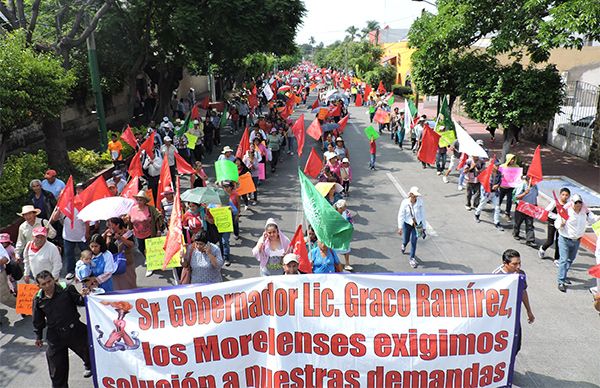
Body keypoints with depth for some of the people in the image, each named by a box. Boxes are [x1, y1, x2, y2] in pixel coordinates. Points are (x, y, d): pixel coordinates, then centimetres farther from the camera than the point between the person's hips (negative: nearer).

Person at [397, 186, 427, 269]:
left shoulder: (420, 202, -14)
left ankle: (412, 258, 17)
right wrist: (400, 227, -16)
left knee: (414, 241, 0)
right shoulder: (405, 202, -17)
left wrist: (424, 226, 1)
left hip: (417, 224, 0)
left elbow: (422, 214, -4)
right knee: (406, 240, 14)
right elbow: (401, 215, -13)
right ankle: (404, 245, 54)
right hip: (407, 223, 0)